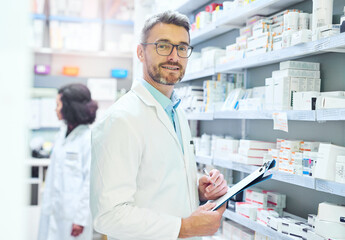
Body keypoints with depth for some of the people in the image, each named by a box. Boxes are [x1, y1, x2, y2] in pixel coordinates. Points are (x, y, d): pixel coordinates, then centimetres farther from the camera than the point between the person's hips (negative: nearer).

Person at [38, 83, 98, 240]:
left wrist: (81, 218, -14)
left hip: (73, 212, -7)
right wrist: (47, 203, 10)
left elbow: (90, 181, -15)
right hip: (54, 209, 7)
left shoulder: (89, 137, -14)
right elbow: (53, 173, 13)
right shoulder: (63, 133, 9)